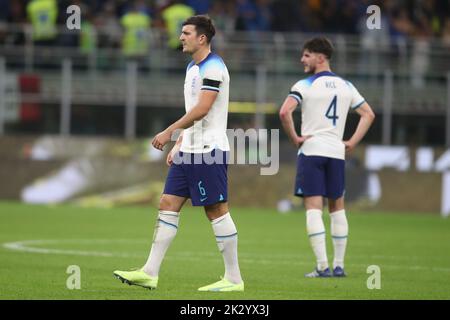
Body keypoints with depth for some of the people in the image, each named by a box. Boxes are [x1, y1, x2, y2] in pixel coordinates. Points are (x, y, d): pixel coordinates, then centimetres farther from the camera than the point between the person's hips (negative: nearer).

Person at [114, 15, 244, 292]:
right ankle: (150, 274, 3)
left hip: (209, 150, -10)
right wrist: (178, 145, 18)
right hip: (189, 152, 10)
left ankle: (234, 279, 1)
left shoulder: (213, 68, -13)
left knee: (217, 211, -6)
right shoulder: (193, 68, 18)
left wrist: (169, 132, -19)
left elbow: (201, 110, -21)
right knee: (168, 204, 4)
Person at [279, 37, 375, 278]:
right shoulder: (345, 86, 11)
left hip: (311, 150, -5)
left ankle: (322, 267, -13)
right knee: (337, 208, 12)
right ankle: (339, 265, 12)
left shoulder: (305, 85, -6)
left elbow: (285, 112, -20)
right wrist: (352, 142, 12)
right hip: (337, 152, 5)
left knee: (313, 208, -5)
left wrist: (294, 138, -8)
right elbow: (368, 114, 16)